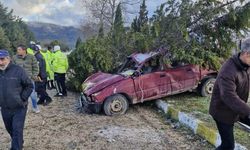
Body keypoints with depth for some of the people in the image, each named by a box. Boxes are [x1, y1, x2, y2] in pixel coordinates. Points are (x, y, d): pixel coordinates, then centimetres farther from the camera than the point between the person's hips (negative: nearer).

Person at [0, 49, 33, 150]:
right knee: (10, 129, 22)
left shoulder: (18, 70, -14)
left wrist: (22, 98, -13)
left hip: (19, 108, -5)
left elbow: (29, 86, -8)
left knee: (17, 130, -4)